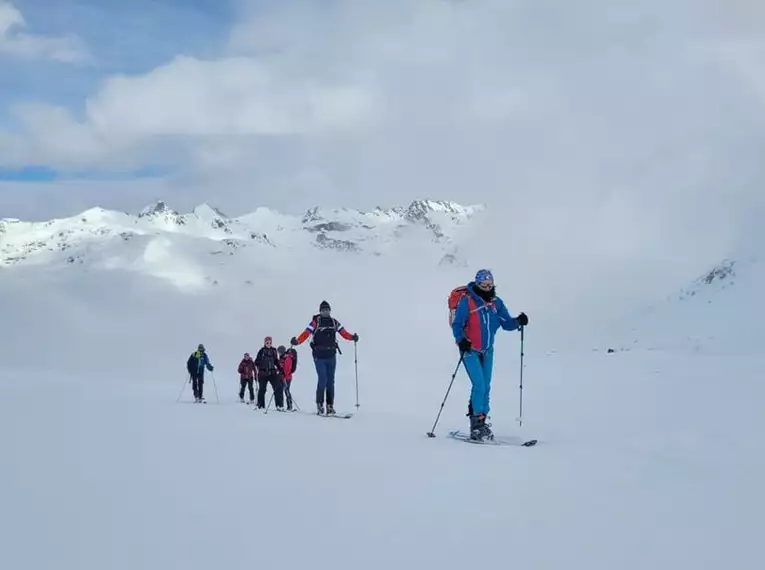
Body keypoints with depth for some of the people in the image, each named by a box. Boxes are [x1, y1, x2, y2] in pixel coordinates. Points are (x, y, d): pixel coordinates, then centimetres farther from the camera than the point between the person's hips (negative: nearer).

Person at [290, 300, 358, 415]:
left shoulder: (334, 322, 10)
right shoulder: (316, 321, -2)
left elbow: (344, 332, 9)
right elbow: (306, 333, -11)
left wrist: (352, 337, -9)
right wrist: (297, 341, -26)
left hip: (331, 356, 4)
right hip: (319, 357, -4)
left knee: (330, 381, 5)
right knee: (322, 379, -13)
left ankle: (330, 406, 10)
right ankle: (319, 405, -2)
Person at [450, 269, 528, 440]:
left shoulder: (496, 303, 5)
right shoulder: (466, 301, -10)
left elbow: (506, 323, 6)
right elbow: (457, 324, -10)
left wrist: (518, 321, -12)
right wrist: (461, 340, -25)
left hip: (487, 351, 6)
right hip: (470, 350, -6)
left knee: (485, 387, 9)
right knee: (479, 385, -15)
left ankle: (480, 423, 19)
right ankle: (477, 425, -10)